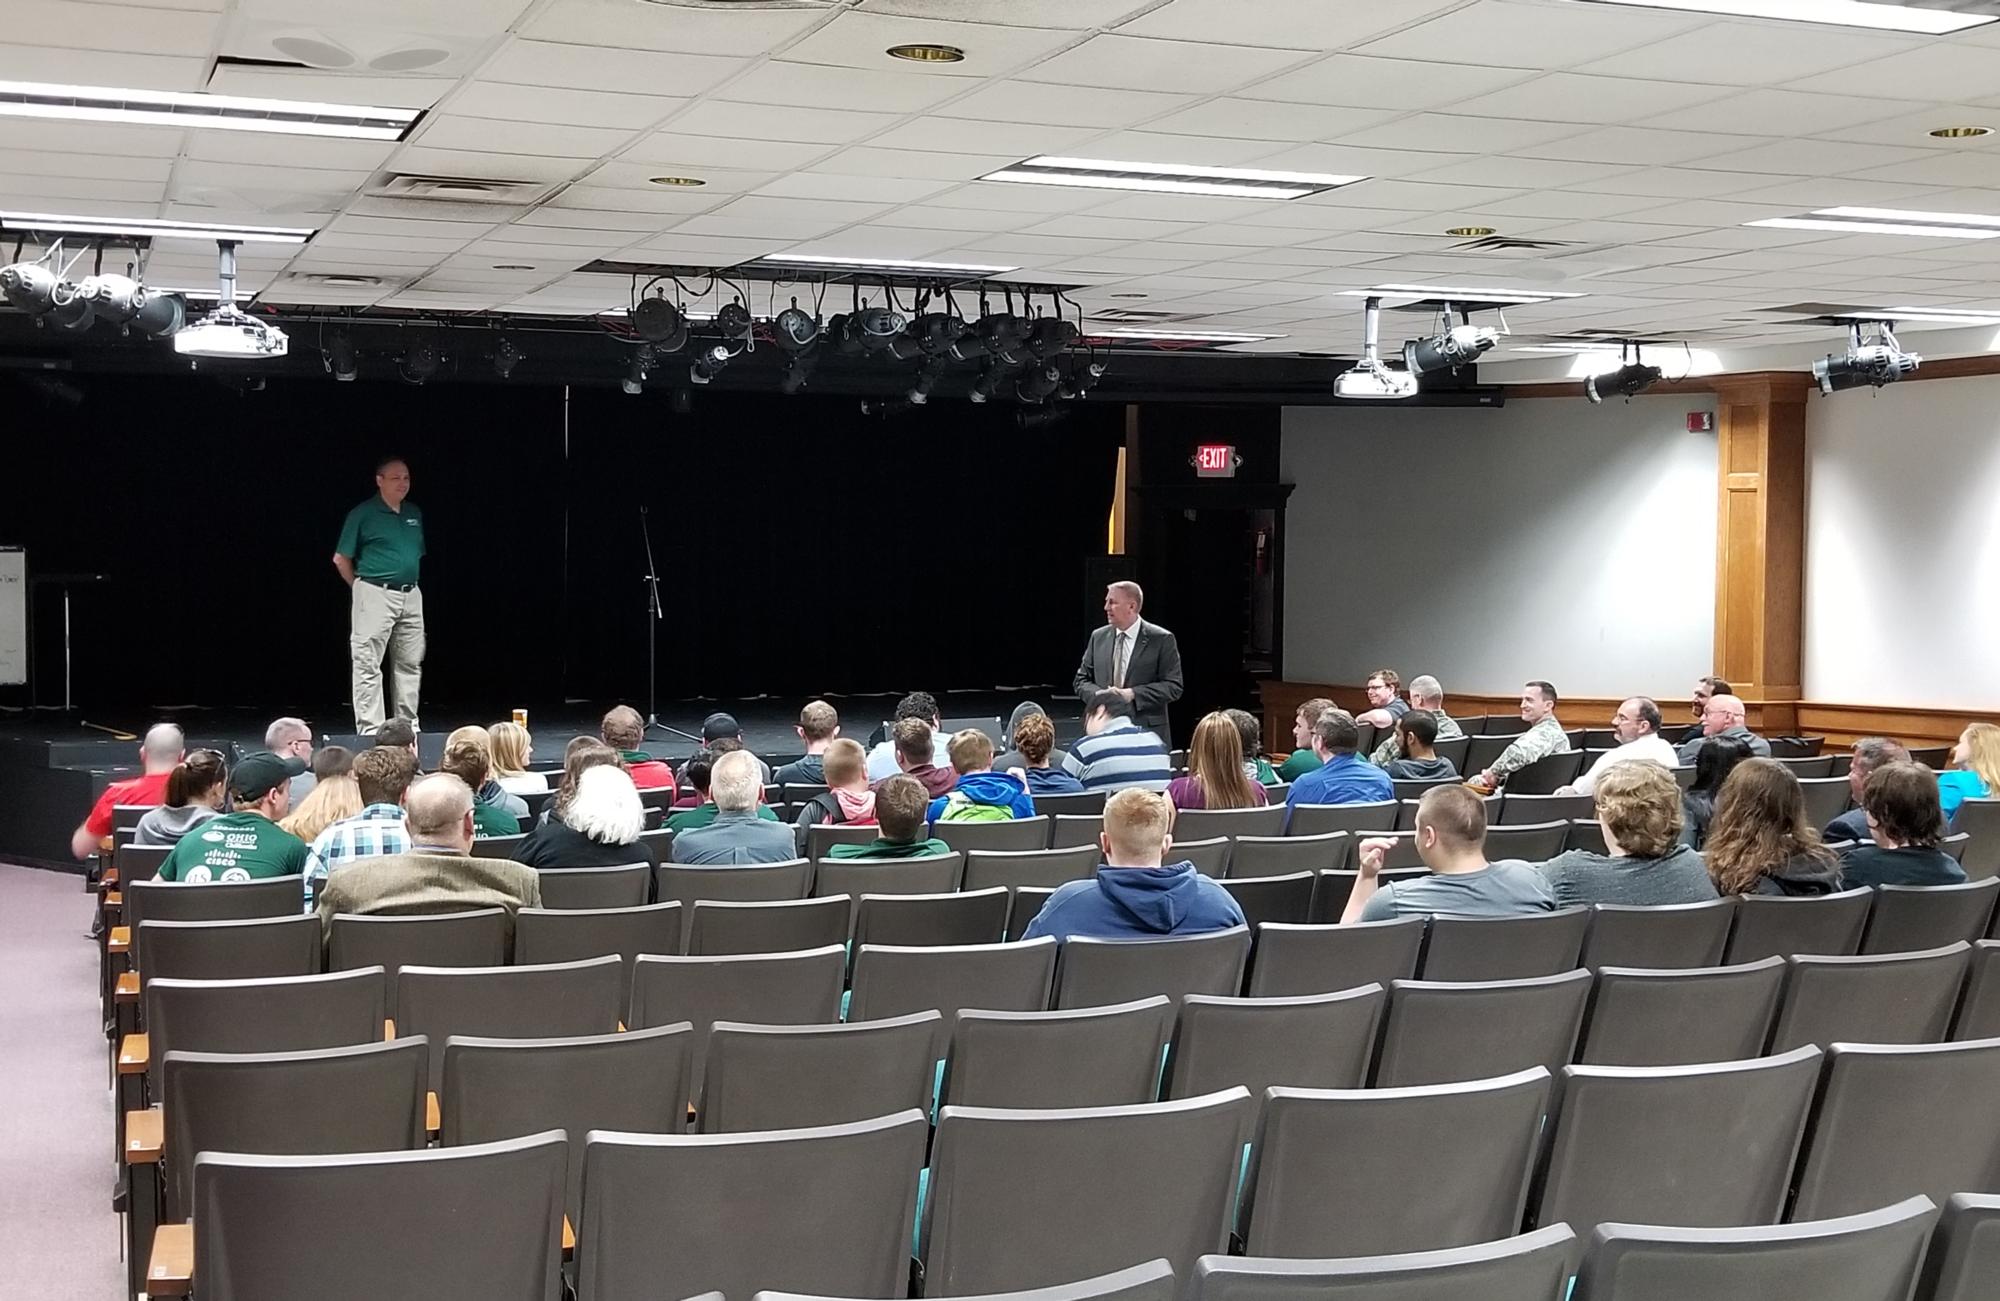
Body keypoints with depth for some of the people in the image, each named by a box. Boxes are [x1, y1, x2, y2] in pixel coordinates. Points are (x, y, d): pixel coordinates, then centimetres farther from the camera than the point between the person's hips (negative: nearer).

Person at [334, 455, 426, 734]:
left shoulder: (414, 513, 12)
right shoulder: (363, 514, -5)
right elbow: (340, 559, -1)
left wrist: (411, 583, 14)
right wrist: (361, 587, 4)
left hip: (411, 595, 6)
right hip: (375, 595, -6)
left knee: (410, 664, 11)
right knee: (368, 665, -5)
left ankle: (408, 726, 20)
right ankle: (369, 730, -3)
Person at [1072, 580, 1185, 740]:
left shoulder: (1161, 639, -3)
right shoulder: (1098, 637, 11)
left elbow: (1173, 687, -7)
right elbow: (1081, 680, 14)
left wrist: (1133, 694, -17)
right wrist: (1098, 694, -8)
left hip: (1147, 732, -3)